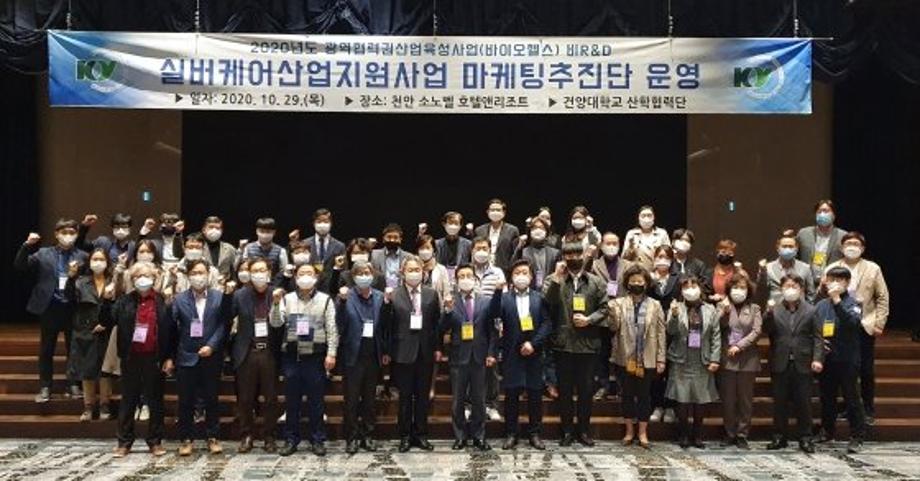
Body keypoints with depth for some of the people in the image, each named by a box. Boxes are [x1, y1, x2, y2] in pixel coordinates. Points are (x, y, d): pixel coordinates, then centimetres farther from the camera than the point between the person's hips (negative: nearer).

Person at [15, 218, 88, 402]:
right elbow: (20, 266, -3)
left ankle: (74, 385, 19)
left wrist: (76, 276, -21)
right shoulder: (43, 254, 4)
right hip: (50, 307, 0)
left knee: (74, 349, 8)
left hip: (73, 308, 0)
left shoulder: (82, 256, 2)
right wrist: (27, 245, -14)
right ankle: (44, 388, 16)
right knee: (46, 350, 8)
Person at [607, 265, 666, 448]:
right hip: (625, 358, 0)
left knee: (644, 395, 7)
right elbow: (614, 327, -9)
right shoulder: (619, 303, 1)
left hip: (647, 359, 0)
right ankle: (629, 431, 21)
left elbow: (660, 333, 1)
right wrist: (612, 309, -24)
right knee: (627, 394, 9)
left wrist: (661, 359, -3)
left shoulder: (655, 305, 2)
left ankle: (643, 433, 17)